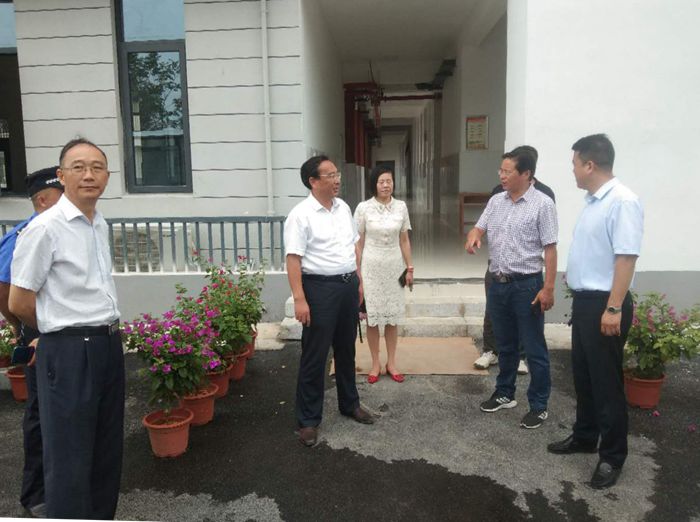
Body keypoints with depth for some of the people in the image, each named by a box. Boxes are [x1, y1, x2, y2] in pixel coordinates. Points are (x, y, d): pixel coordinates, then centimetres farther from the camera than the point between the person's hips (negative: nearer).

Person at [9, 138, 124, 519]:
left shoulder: (100, 225, 9)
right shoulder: (45, 228, -14)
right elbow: (18, 303, -10)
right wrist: (61, 331, 5)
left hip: (109, 346, 7)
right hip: (69, 352, -7)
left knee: (107, 452, 18)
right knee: (69, 458, 5)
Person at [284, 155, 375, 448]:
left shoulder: (343, 207, 9)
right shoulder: (301, 215, -14)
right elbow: (293, 259, -18)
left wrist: (358, 281, 15)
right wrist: (299, 299, -23)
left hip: (348, 285, 7)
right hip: (320, 288, -7)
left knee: (346, 350, 19)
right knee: (315, 356, 2)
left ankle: (350, 404, 36)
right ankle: (308, 420, 15)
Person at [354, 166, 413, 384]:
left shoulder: (401, 207, 1)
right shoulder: (363, 208, -7)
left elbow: (404, 240, 6)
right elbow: (358, 243, -3)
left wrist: (409, 268, 5)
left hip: (394, 267, 2)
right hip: (371, 267, -2)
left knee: (392, 316, 11)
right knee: (372, 316, 6)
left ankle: (391, 363, 24)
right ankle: (375, 364, 21)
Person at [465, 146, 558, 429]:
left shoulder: (542, 204, -10)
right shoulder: (496, 201, 8)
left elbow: (550, 249, -11)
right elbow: (479, 227, 14)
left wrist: (548, 288, -16)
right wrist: (473, 235, -12)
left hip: (527, 285, -6)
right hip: (498, 283, 6)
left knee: (534, 349, 4)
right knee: (505, 345, 19)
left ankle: (539, 406, 17)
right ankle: (504, 394, 34)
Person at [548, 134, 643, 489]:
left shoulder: (622, 201, -20)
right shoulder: (593, 200, 9)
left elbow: (626, 257, -25)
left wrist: (614, 309, -27)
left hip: (604, 304, -9)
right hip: (584, 300, 9)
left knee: (606, 381, 2)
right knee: (583, 375, 19)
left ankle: (612, 457, 17)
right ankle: (584, 436, 36)